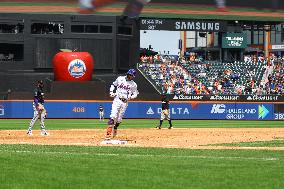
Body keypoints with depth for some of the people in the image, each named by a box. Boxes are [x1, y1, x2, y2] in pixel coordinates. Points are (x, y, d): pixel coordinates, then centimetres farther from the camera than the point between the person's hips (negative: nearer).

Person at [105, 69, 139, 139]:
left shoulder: (133, 84, 3)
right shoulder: (120, 79, 2)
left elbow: (135, 94, 8)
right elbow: (113, 84, 17)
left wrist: (130, 97, -12)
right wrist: (111, 92, 0)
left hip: (125, 102, 2)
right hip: (117, 100, -2)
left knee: (119, 118, 10)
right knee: (113, 116, -18)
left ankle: (115, 129, 38)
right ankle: (108, 133, -24)